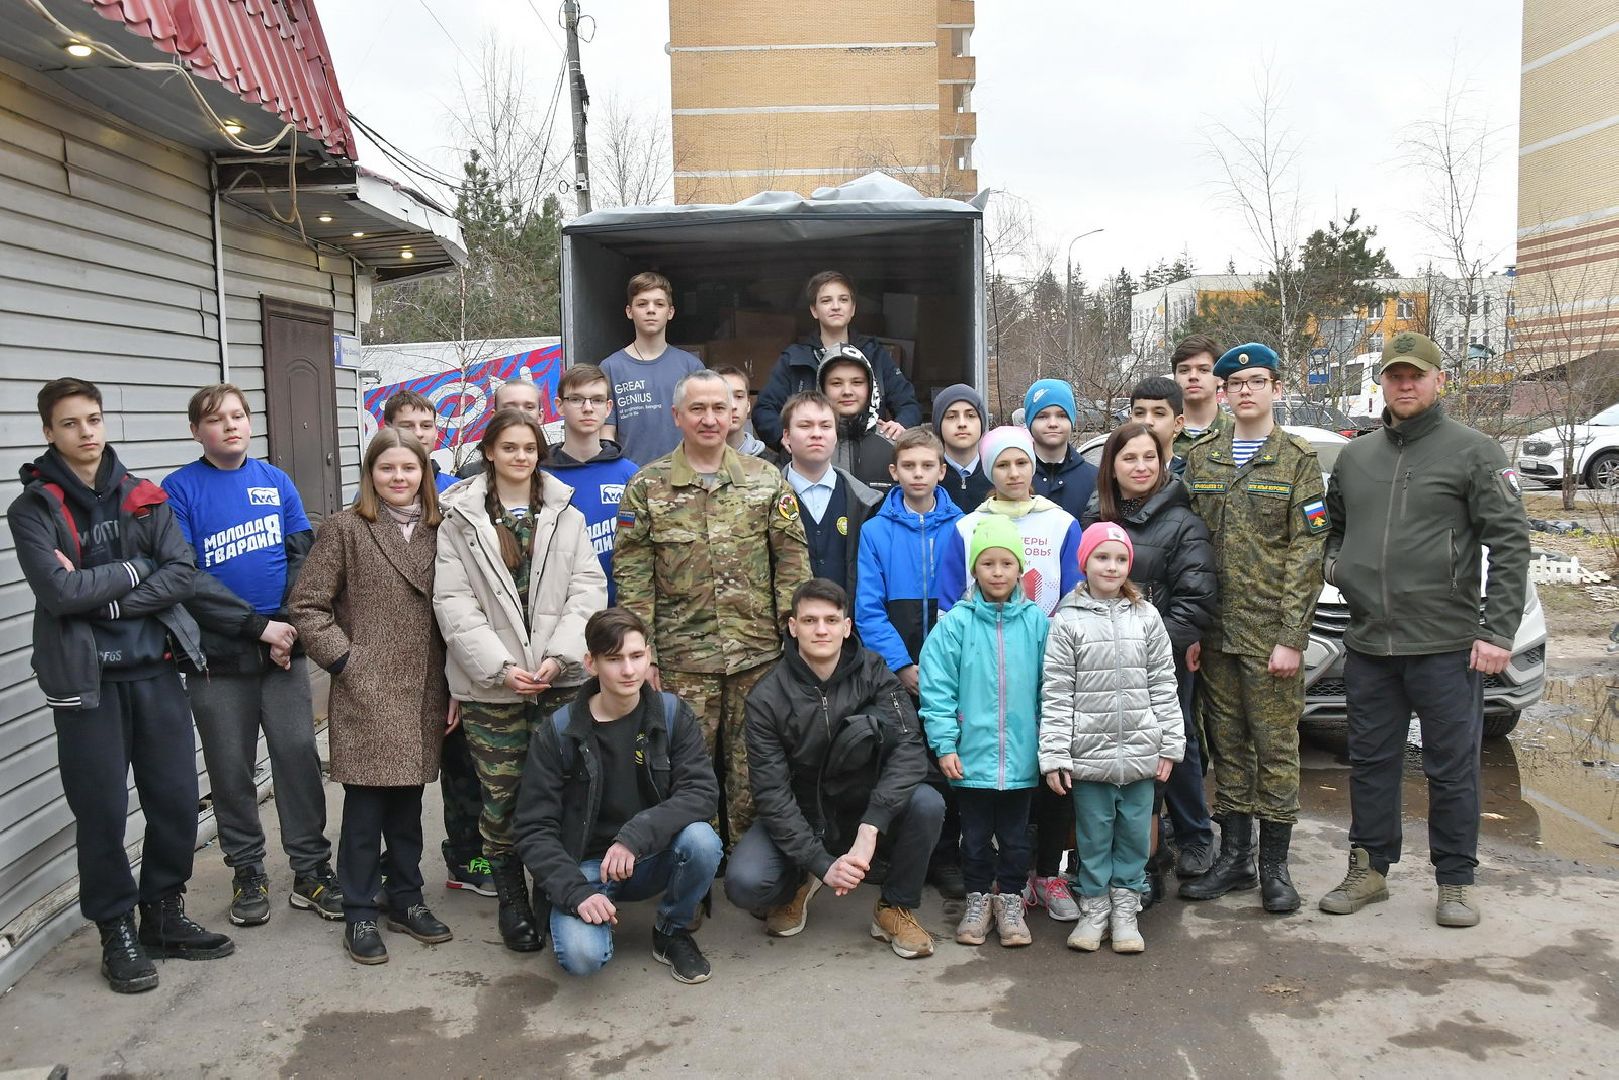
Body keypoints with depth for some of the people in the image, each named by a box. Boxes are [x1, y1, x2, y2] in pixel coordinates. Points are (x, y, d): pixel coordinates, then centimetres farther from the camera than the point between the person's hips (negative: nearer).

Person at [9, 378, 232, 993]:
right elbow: (57, 590, -16)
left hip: (155, 669, 3)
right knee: (101, 811, 3)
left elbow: (182, 573, -5)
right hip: (87, 679, -3)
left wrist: (101, 595, -13)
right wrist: (133, 570, -8)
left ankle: (164, 915, 26)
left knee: (176, 800, 7)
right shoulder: (34, 508, -2)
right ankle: (117, 932, 19)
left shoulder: (143, 498, 8)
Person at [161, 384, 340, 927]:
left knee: (298, 755, 1)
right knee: (231, 768, 7)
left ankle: (311, 869, 12)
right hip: (218, 655, -2)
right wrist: (258, 625, -16)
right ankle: (248, 872, 22)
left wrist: (289, 623, -10)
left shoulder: (276, 481, 7)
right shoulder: (180, 489, -2)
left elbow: (304, 557, 4)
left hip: (284, 645, 2)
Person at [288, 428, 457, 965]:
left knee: (407, 804, 13)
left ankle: (406, 899, 26)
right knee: (365, 808, 2)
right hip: (365, 694, -4)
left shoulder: (436, 531, 9)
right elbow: (306, 606, -4)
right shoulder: (344, 529, -3)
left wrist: (454, 688, 7)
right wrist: (344, 659, -11)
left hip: (422, 695, 4)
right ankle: (359, 914, 15)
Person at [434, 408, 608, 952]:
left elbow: (588, 589, 3)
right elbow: (453, 602, -3)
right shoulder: (460, 519, 4)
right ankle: (511, 902, 19)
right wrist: (500, 666, -12)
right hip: (491, 684, -1)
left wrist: (559, 655, -10)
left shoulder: (566, 515, 10)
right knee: (501, 796, 3)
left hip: (560, 679, 2)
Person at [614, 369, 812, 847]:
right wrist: (641, 655, -4)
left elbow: (792, 561, 6)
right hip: (682, 661, -1)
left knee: (753, 775, 7)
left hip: (759, 655, 1)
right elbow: (633, 577, 1)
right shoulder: (647, 487, 4)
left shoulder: (766, 480, 7)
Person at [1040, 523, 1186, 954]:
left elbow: (1163, 685, 7)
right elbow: (1056, 694, -5)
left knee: (1134, 834, 9)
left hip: (1140, 752, 2)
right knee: (1094, 836, 7)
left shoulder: (1146, 617, 4)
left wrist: (1169, 745, 3)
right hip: (1089, 753, -2)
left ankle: (1124, 910, 22)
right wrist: (1054, 756, -9)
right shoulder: (1067, 621, -3)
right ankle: (1094, 910, 21)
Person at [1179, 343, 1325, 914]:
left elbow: (1307, 552, -6)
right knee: (1227, 744, 11)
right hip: (1216, 632, 4)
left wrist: (1291, 636, -12)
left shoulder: (1298, 459, -1)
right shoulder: (1200, 458, 10)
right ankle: (1234, 857, 22)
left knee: (1276, 747, 2)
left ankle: (1274, 866, 13)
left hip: (1272, 632, -4)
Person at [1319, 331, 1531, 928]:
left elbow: (1510, 542, -7)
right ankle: (1369, 868, 24)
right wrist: (1336, 562, 5)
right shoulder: (1354, 457, 12)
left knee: (1453, 767, 4)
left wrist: (1499, 630, -13)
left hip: (1447, 644, -5)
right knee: (1371, 761, 12)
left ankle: (1456, 880, 17)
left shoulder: (1474, 452, -3)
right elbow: (1334, 525, 27)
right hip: (1368, 643, 5)